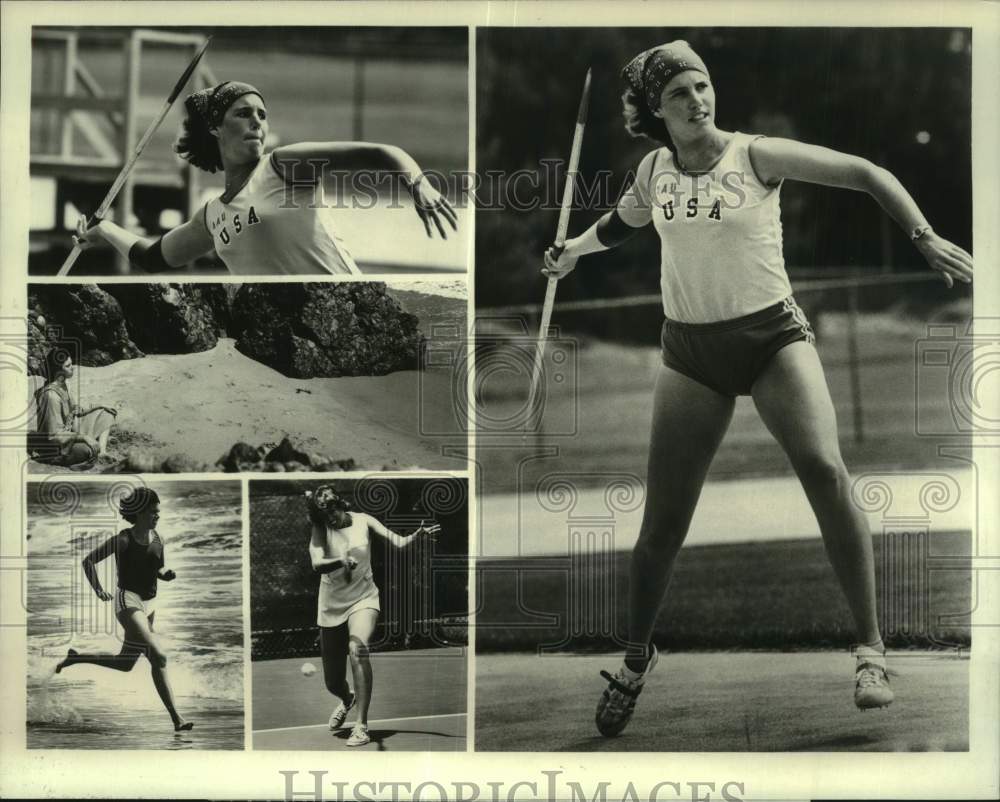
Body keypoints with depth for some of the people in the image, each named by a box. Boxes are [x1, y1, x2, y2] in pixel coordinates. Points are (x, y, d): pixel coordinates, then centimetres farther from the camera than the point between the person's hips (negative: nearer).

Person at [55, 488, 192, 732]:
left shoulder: (157, 539, 6)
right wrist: (98, 589, -18)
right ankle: (176, 719, -23)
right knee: (158, 657, -22)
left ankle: (75, 658, 38)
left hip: (149, 604, 8)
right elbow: (89, 560, -6)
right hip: (128, 602, -8)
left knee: (125, 664, 17)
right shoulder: (123, 540, -12)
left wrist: (169, 574, -5)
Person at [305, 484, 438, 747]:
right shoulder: (320, 530, -8)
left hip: (363, 599, -1)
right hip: (331, 607, 2)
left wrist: (417, 535, -33)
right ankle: (347, 700, 50)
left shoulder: (362, 521, -6)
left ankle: (361, 726, -30)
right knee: (333, 683, 10)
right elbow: (317, 564, -24)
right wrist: (340, 562, -44)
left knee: (357, 649, -32)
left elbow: (398, 542, -12)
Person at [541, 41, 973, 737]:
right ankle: (637, 655, 24)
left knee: (826, 471, -24)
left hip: (773, 337, -3)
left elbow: (865, 174, -9)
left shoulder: (756, 156, -7)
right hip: (692, 350, 3)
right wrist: (576, 249, 18)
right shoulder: (655, 170, 3)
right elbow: (623, 222, 28)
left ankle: (871, 648, -16)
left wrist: (924, 237, -17)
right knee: (663, 522, 0)